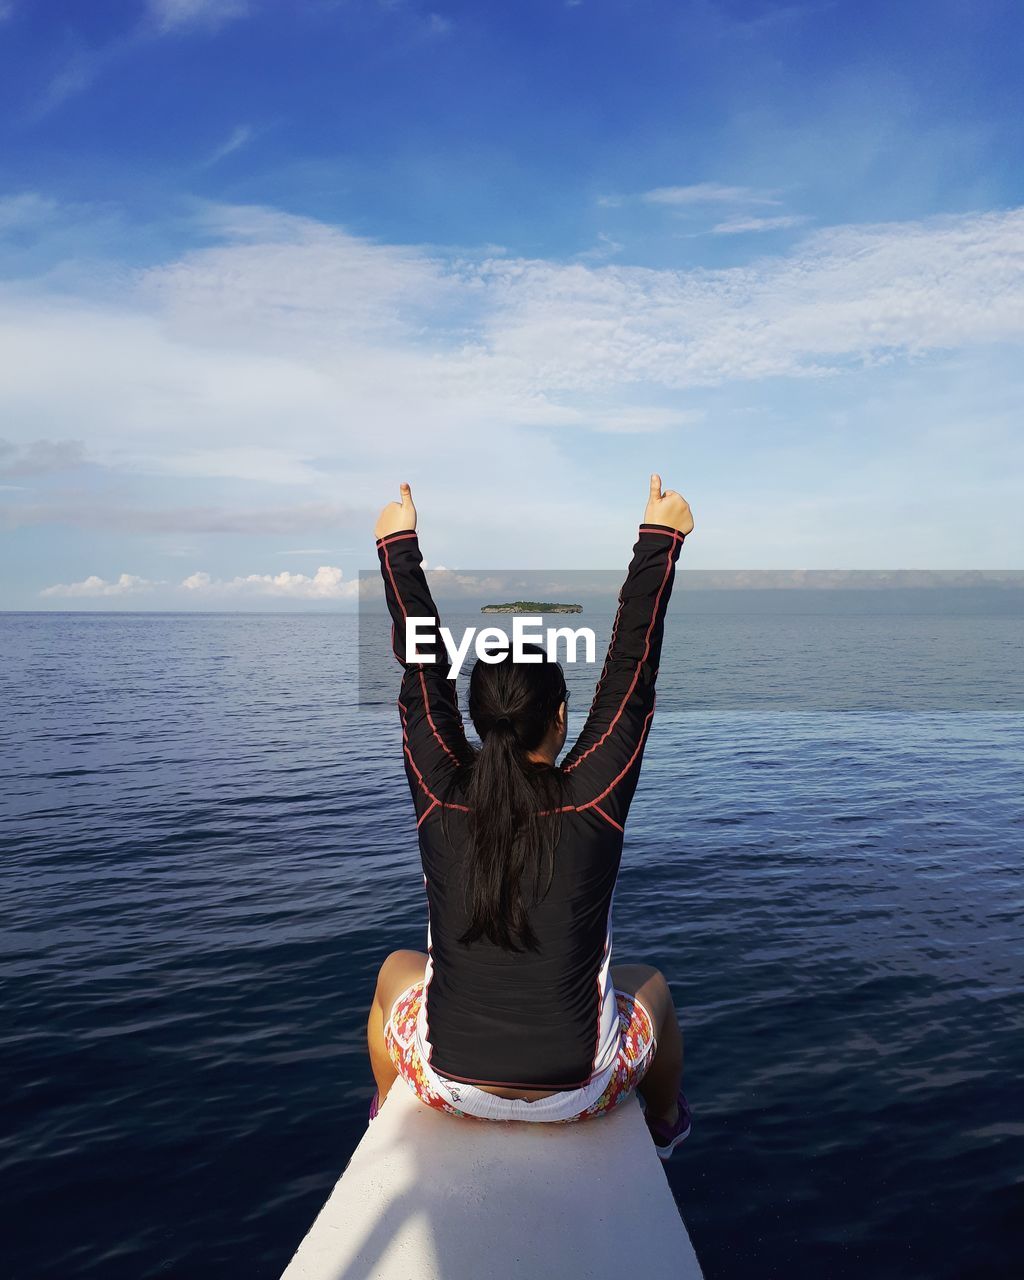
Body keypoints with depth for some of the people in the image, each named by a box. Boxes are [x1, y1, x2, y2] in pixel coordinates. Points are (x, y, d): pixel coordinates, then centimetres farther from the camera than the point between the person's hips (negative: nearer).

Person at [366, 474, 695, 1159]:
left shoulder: (441, 799, -14)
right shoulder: (593, 801, -18)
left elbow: (422, 671, -5)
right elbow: (632, 667, -10)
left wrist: (399, 544, 6)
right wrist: (661, 537, -3)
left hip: (448, 1084, 1)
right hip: (577, 1092, 0)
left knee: (398, 969, 32)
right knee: (650, 984, 30)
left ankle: (387, 1115, 54)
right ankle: (665, 1126, 53)